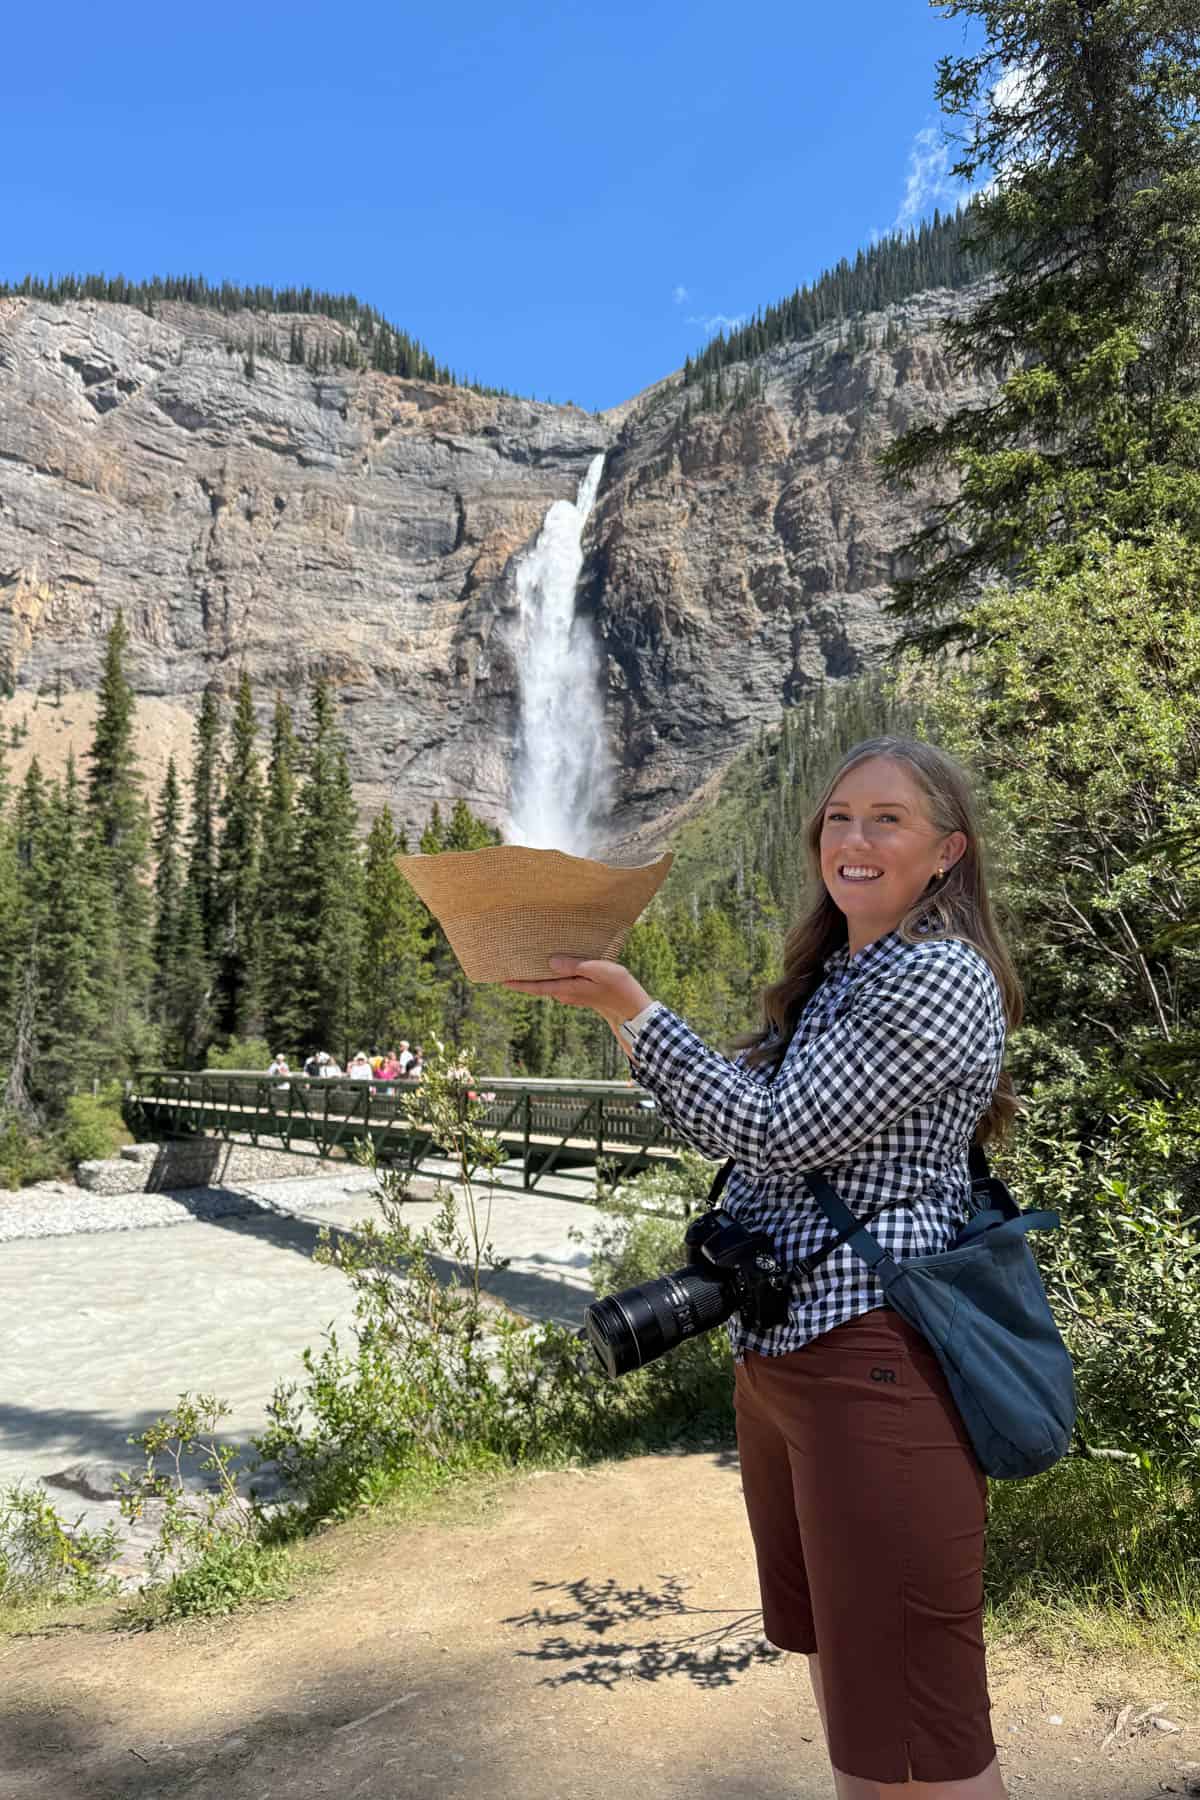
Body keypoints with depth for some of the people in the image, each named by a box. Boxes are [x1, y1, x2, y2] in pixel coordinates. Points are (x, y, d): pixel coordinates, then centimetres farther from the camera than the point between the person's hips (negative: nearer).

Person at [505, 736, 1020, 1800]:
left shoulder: (940, 978, -15)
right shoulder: (834, 976, 14)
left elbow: (775, 1133, -19)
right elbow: (734, 1120, 15)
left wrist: (636, 1008, -15)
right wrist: (617, 1007, 5)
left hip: (877, 1359, -9)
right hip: (779, 1351, 9)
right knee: (836, 1670, 24)